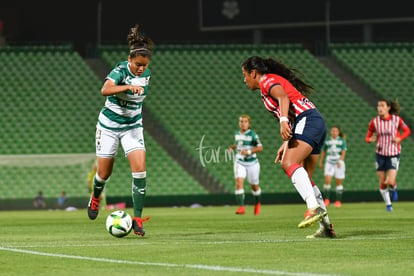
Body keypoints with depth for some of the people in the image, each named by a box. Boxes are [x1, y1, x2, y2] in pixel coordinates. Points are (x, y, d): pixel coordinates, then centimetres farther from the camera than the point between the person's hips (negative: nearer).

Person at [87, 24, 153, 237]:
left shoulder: (146, 74, -3)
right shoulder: (120, 71, -22)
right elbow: (105, 90, -42)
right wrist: (128, 86, -55)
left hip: (133, 127, 4)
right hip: (109, 125, -4)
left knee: (140, 169, -14)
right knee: (104, 173, 6)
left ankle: (137, 219, -9)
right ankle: (95, 198, 42)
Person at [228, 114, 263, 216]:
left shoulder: (252, 134, -12)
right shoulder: (237, 134, 5)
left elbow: (260, 148, -14)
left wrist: (248, 151, -25)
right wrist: (232, 147, 4)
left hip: (252, 162, -3)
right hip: (240, 162, 3)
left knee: (254, 186, 11)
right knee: (239, 183, -18)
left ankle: (257, 204, 40)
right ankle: (241, 207, -23)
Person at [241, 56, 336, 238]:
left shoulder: (267, 80, 2)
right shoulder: (274, 82, 30)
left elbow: (283, 97, -20)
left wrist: (283, 121, -35)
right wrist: (286, 144, 23)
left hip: (308, 121, -10)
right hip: (316, 123, 10)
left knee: (289, 163, -27)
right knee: (304, 179, 8)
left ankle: (314, 207, -44)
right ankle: (326, 227, 6)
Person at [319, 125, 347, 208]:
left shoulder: (342, 141, 3)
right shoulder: (327, 141, 9)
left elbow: (343, 152, -2)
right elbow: (323, 151, 17)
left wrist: (340, 161, -15)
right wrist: (321, 162, 16)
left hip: (339, 163, -1)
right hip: (329, 162, 1)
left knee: (339, 182, 1)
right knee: (327, 180, -14)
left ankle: (338, 201, 8)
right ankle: (326, 199, -7)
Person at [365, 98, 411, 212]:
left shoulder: (396, 119, -9)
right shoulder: (374, 121, -6)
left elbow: (407, 131, 5)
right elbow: (367, 137, 3)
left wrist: (399, 138, -14)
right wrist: (371, 139, -21)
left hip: (393, 154, -2)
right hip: (380, 154, 2)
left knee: (391, 181, -15)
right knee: (382, 183, 6)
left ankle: (393, 189, 23)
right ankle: (388, 204, 28)